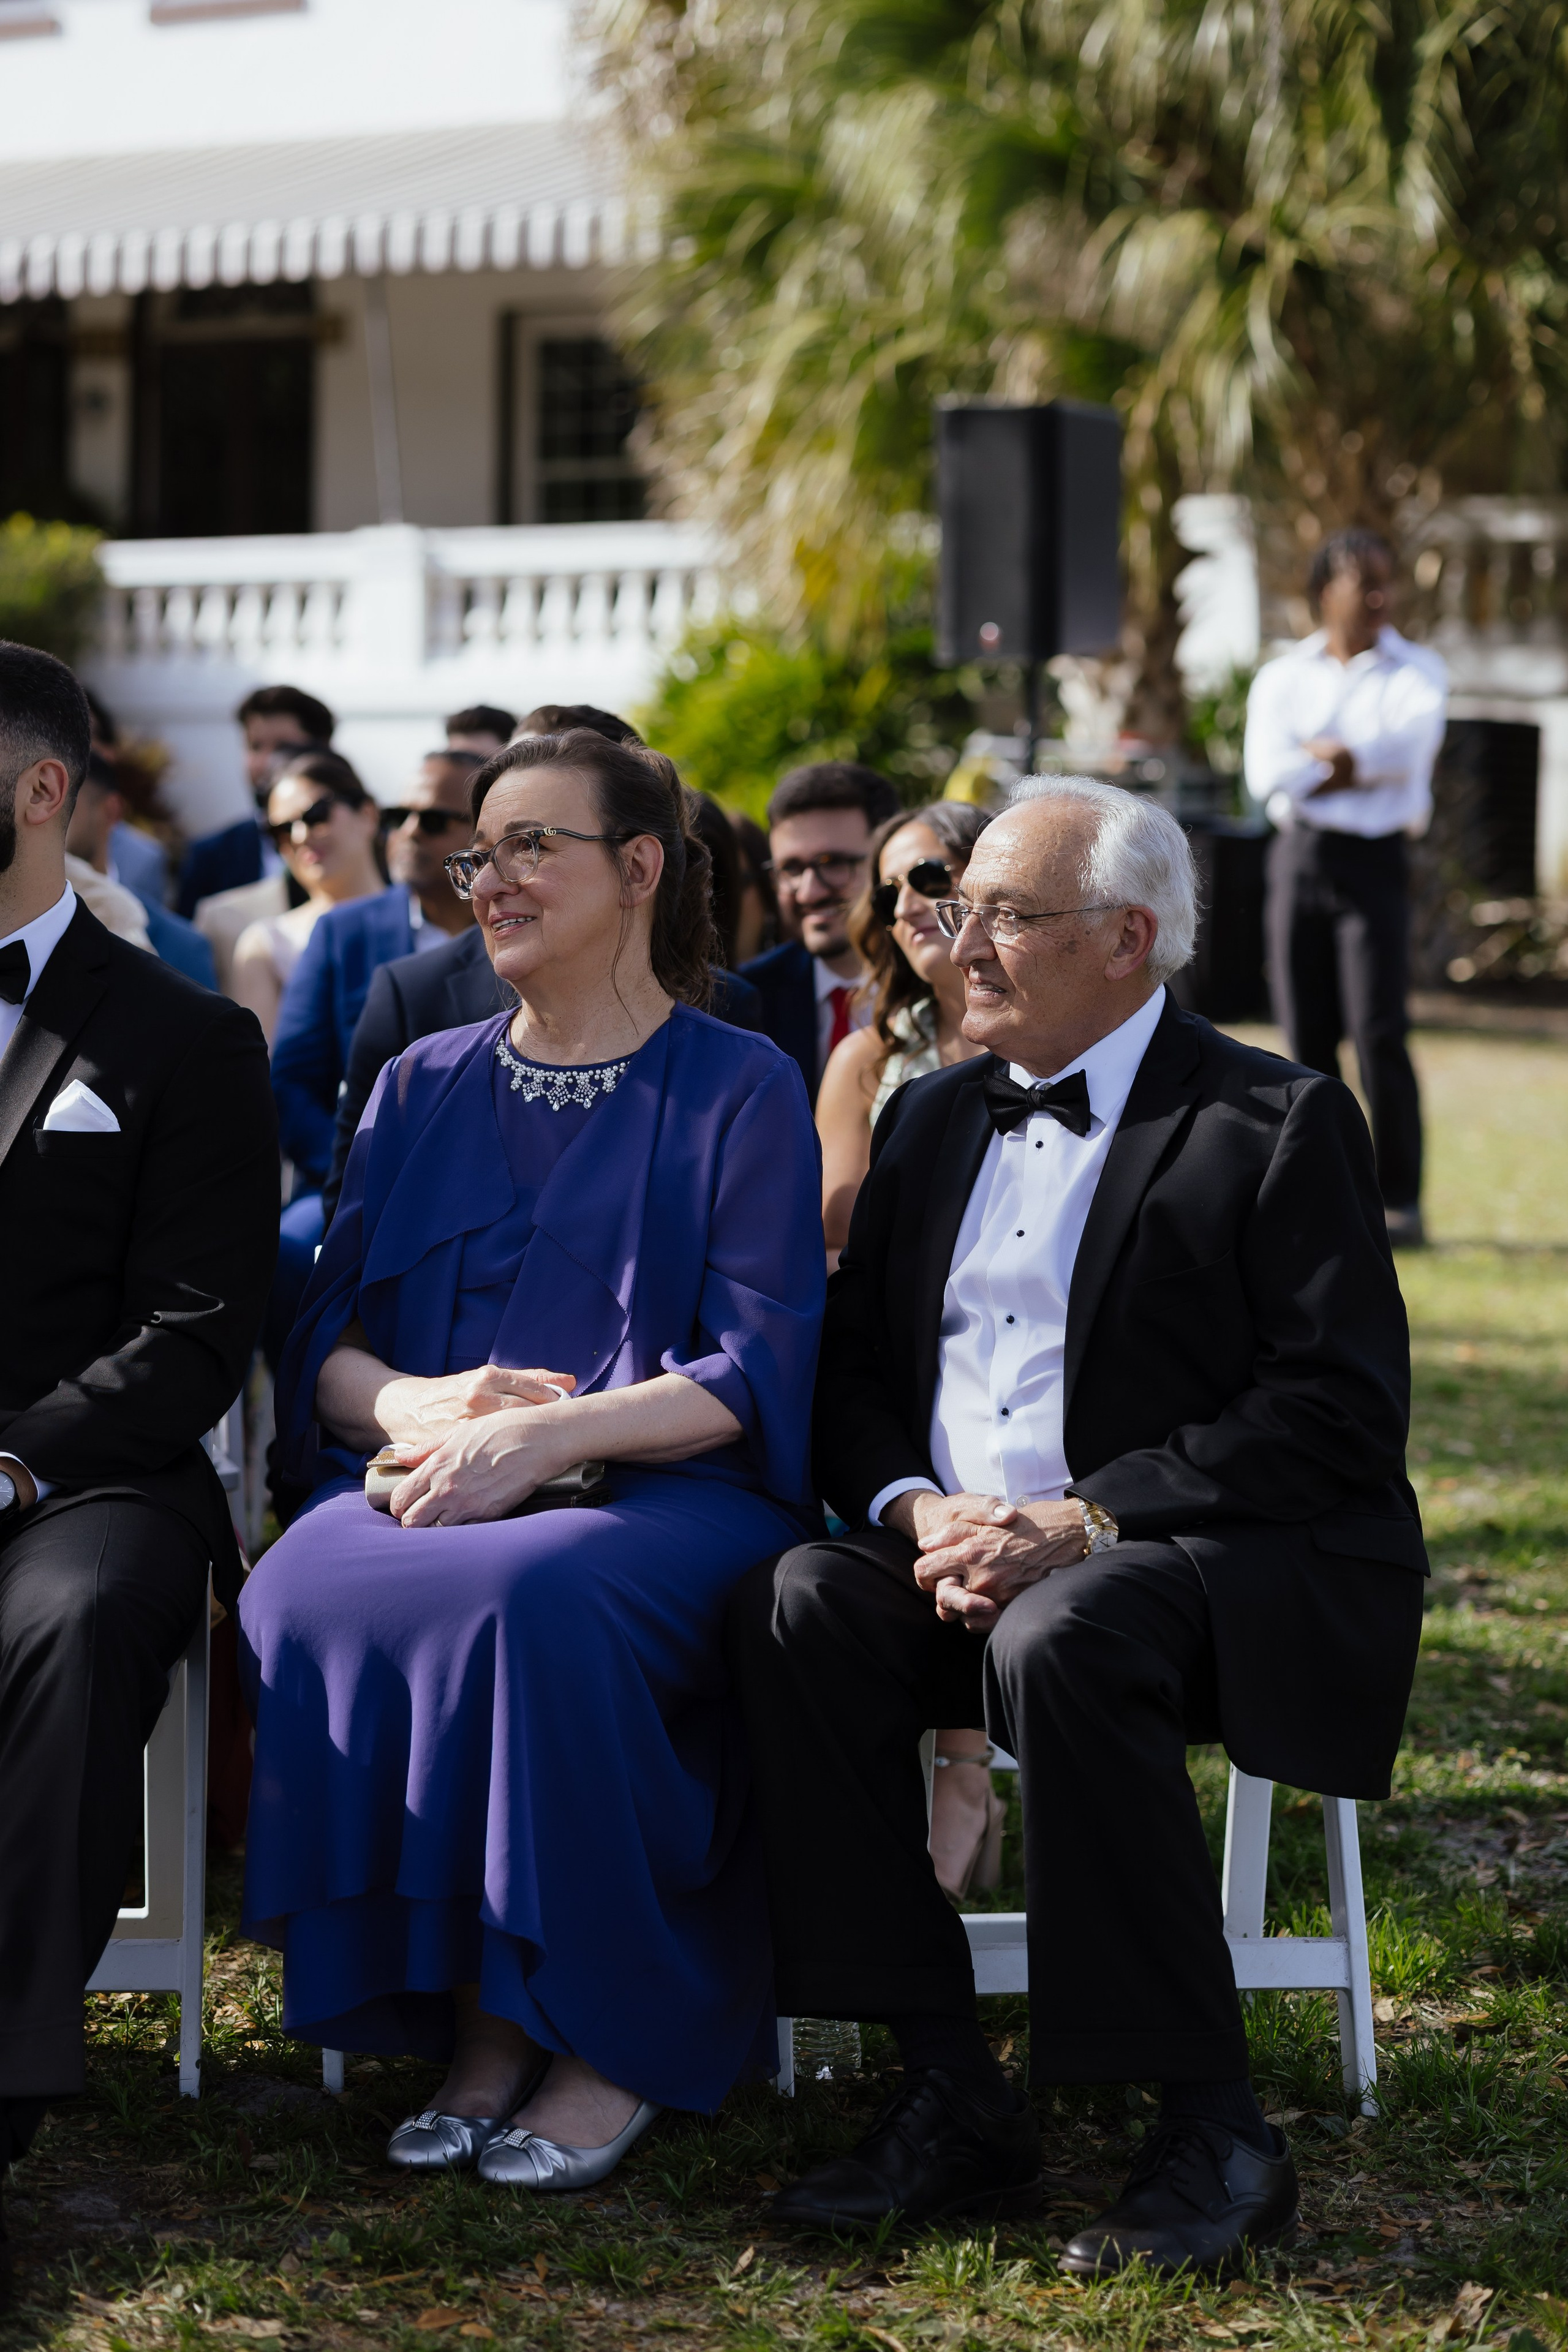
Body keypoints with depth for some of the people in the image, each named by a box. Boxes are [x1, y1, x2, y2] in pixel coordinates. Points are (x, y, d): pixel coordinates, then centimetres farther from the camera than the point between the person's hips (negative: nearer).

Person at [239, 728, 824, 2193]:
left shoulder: (740, 1094, 5)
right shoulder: (424, 1090, 19)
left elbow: (758, 1379, -5)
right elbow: (320, 1344, 14)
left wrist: (546, 1433, -20)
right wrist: (410, 1402, -11)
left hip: (662, 1502, -4)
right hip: (426, 1486, 4)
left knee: (534, 1598, -38)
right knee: (305, 1602, -30)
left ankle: (610, 2040, -21)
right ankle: (470, 2017, -17)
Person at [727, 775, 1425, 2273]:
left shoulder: (1276, 1123, -2)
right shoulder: (932, 1121, 18)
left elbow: (1340, 1413, -12)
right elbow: (851, 1372, 15)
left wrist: (1082, 1524, -20)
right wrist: (918, 1511, -8)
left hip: (1219, 1561, -6)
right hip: (958, 1550, 6)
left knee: (1057, 1639, -38)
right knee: (797, 1610, -25)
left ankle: (1211, 2136, -28)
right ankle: (952, 2103, -22)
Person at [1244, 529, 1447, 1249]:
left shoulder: (1416, 670, 8)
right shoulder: (1281, 678, 11)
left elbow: (1410, 744, -13)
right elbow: (1267, 776, -5)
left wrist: (1321, 755, -4)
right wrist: (1366, 768, -7)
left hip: (1375, 862, -2)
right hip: (1299, 858, 2)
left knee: (1379, 1034, -11)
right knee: (1308, 1039, 2)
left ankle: (1399, 1201, -7)